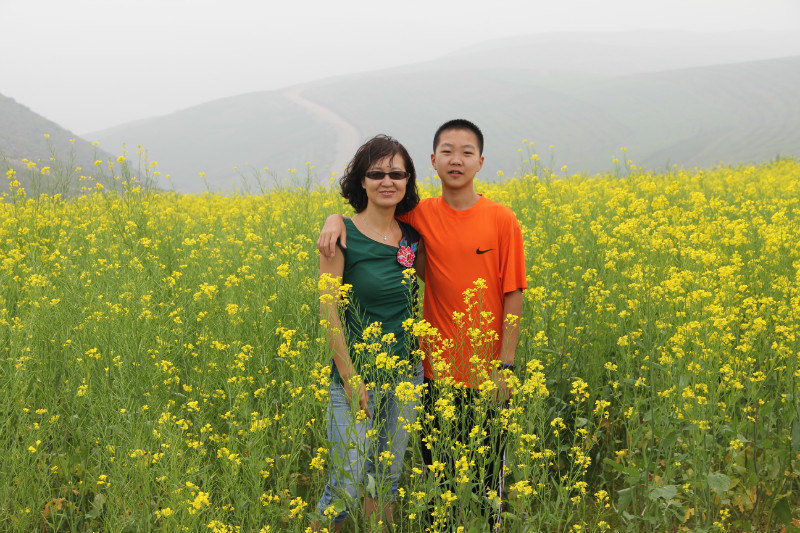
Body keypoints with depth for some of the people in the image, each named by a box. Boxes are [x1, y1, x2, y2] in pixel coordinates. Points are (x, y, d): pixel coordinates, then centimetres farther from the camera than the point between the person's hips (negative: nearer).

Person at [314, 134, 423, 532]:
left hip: (404, 373, 5)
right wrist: (349, 376, -15)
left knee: (388, 476, 15)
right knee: (346, 488, -5)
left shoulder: (412, 235, 3)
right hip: (357, 375, -5)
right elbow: (328, 309, -12)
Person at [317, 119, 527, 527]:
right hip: (437, 370, 2)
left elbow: (512, 298, -5)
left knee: (486, 469, 11)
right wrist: (336, 219, -10)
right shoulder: (421, 217, -1)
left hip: (485, 372, -2)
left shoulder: (503, 221, -6)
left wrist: (505, 366, -8)